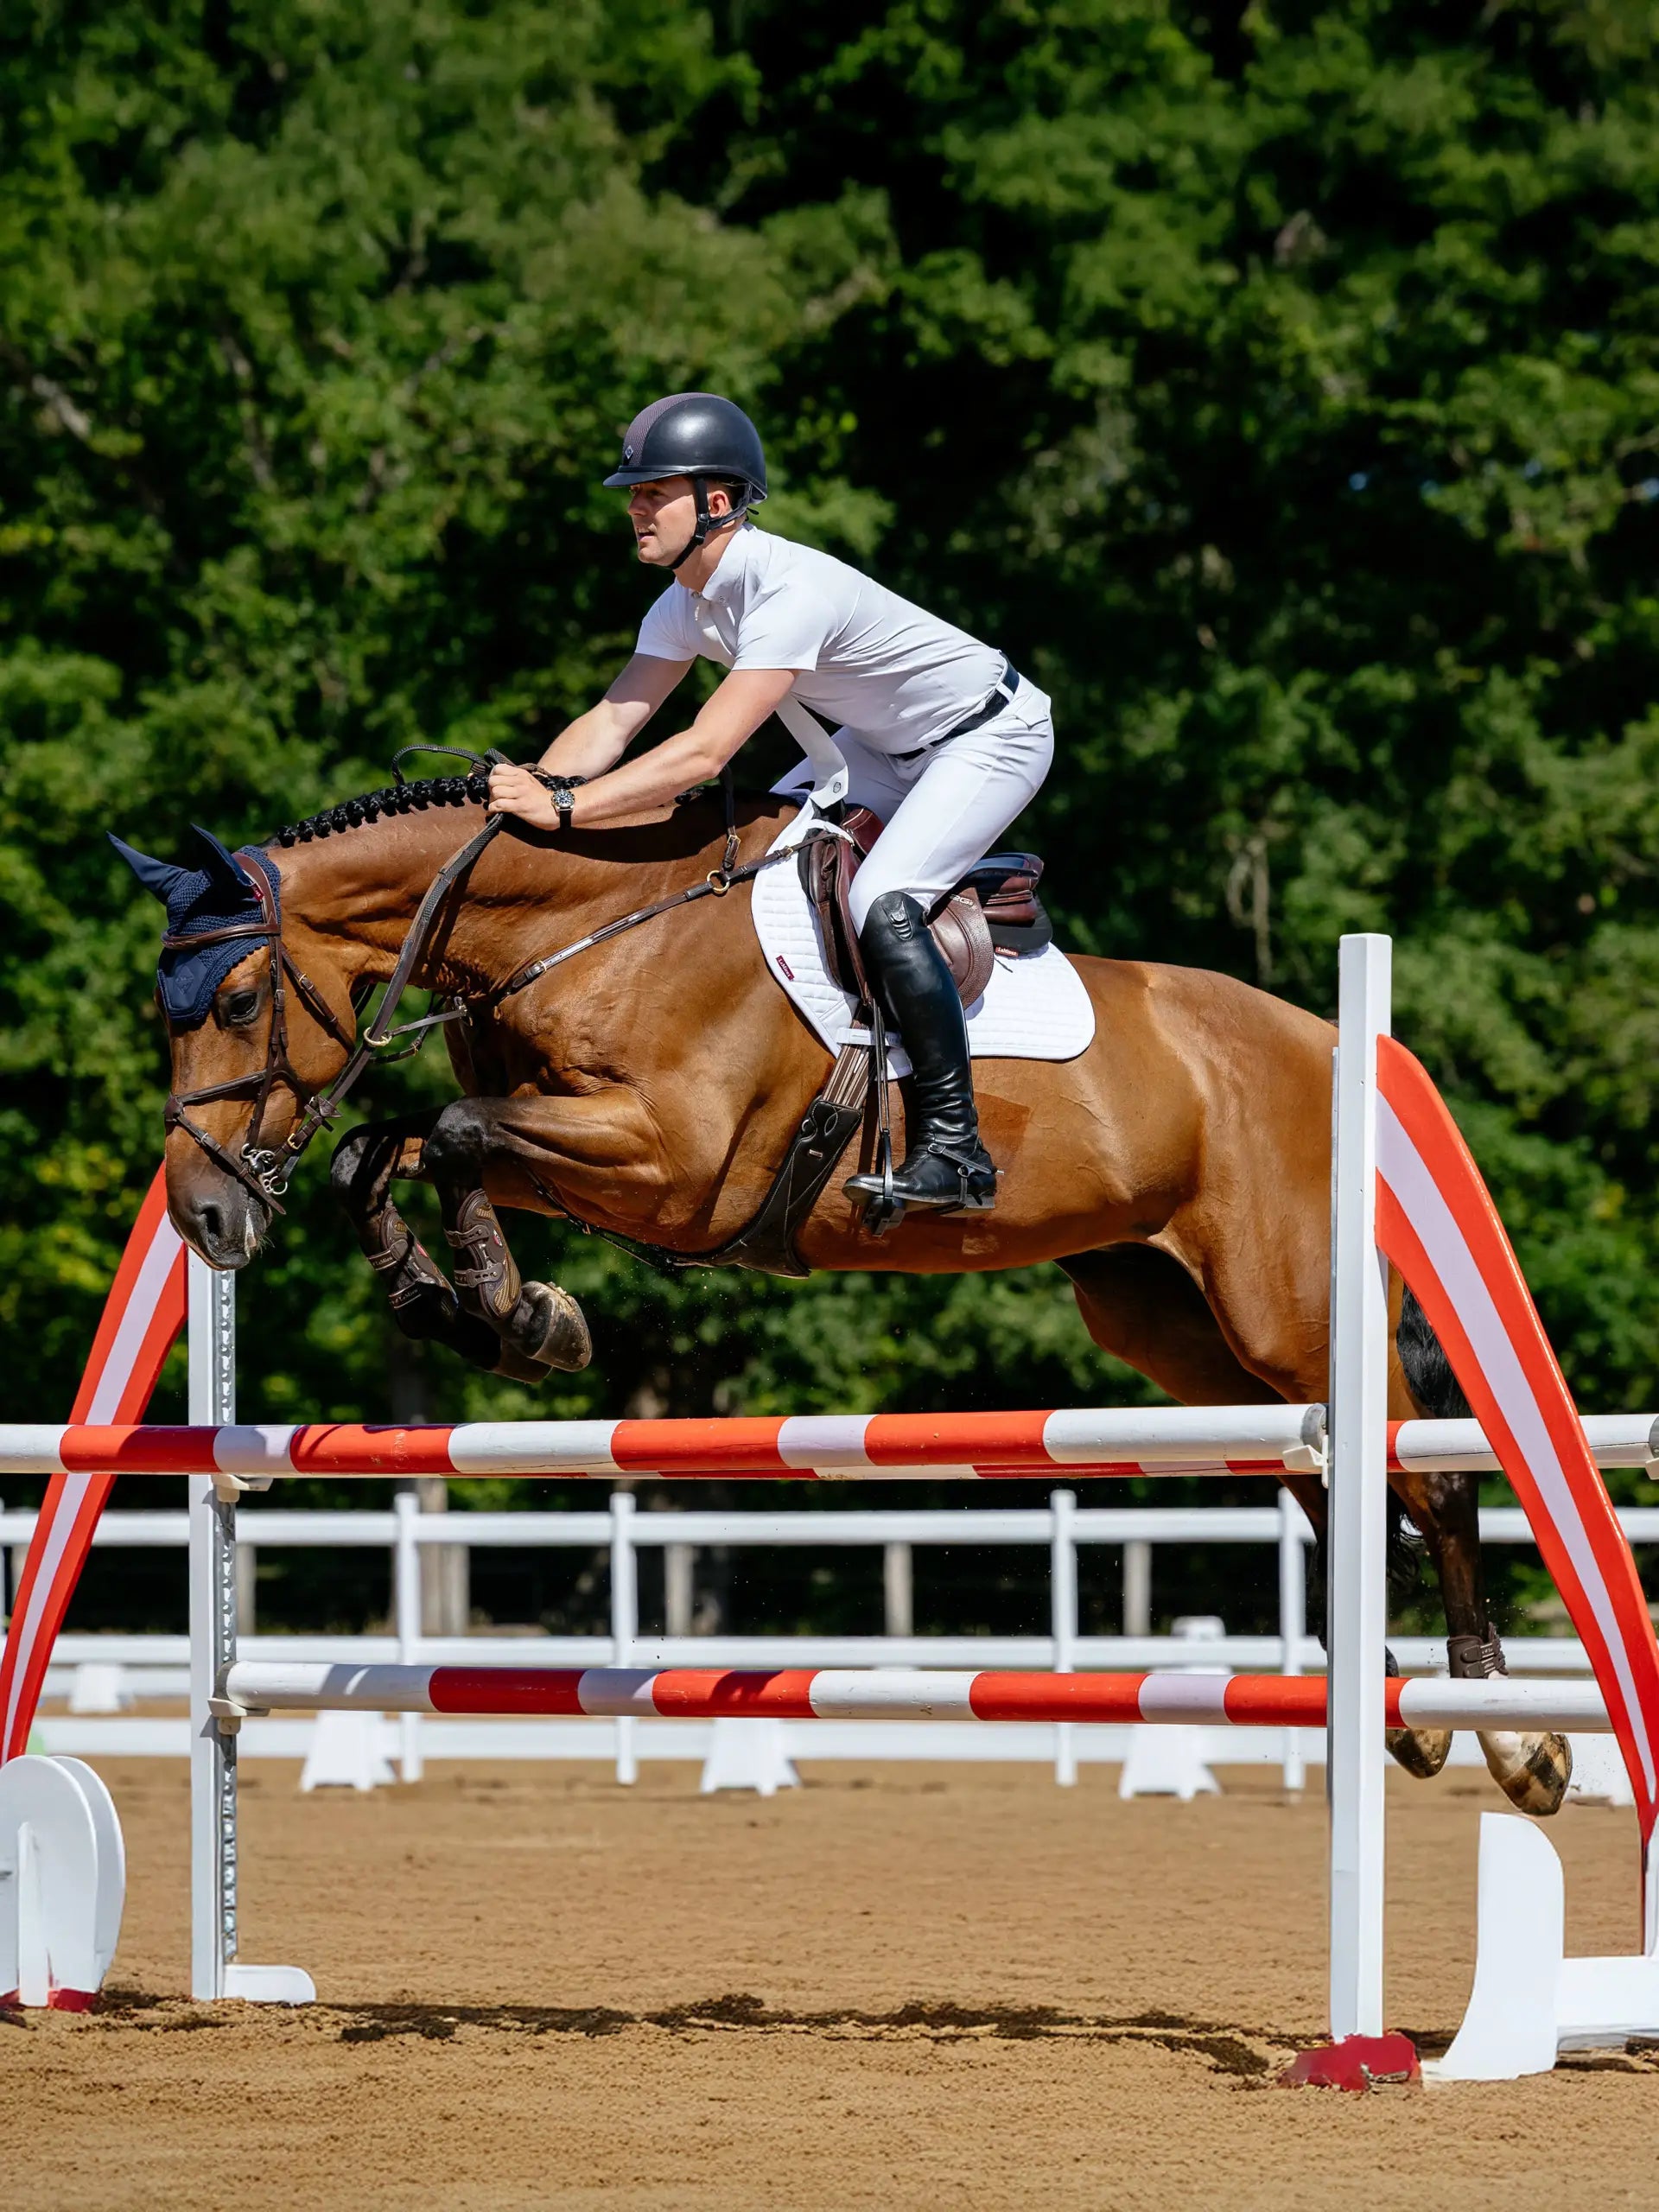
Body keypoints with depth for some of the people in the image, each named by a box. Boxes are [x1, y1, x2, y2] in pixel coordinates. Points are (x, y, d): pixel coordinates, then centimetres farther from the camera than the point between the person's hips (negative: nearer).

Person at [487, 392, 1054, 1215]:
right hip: (889, 744, 10)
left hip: (993, 735, -10)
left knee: (882, 905, -27)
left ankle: (953, 1149, -23)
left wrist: (565, 807, -45)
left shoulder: (791, 591, -35)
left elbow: (705, 752, -42)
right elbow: (612, 722, -10)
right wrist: (528, 788, -29)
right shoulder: (687, 605, -6)